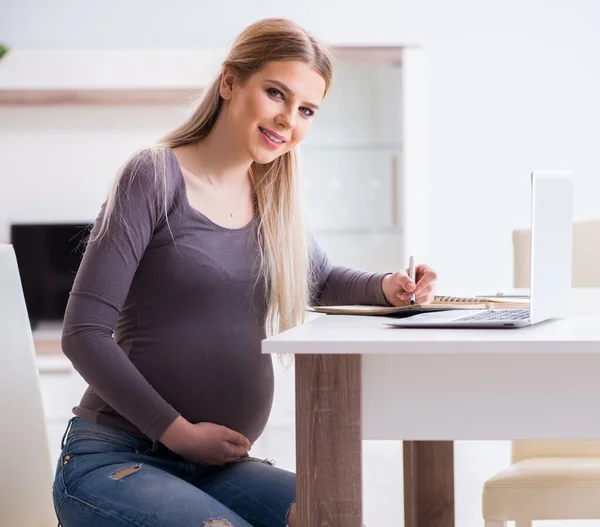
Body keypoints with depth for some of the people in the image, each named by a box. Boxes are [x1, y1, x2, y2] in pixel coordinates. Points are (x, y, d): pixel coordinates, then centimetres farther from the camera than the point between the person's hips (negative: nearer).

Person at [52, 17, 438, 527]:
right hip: (113, 462, -5)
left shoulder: (273, 200, 10)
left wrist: (386, 287, 7)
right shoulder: (156, 176, -9)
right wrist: (180, 431, -14)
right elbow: (85, 332, -12)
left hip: (215, 466, 6)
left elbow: (321, 279, 29)